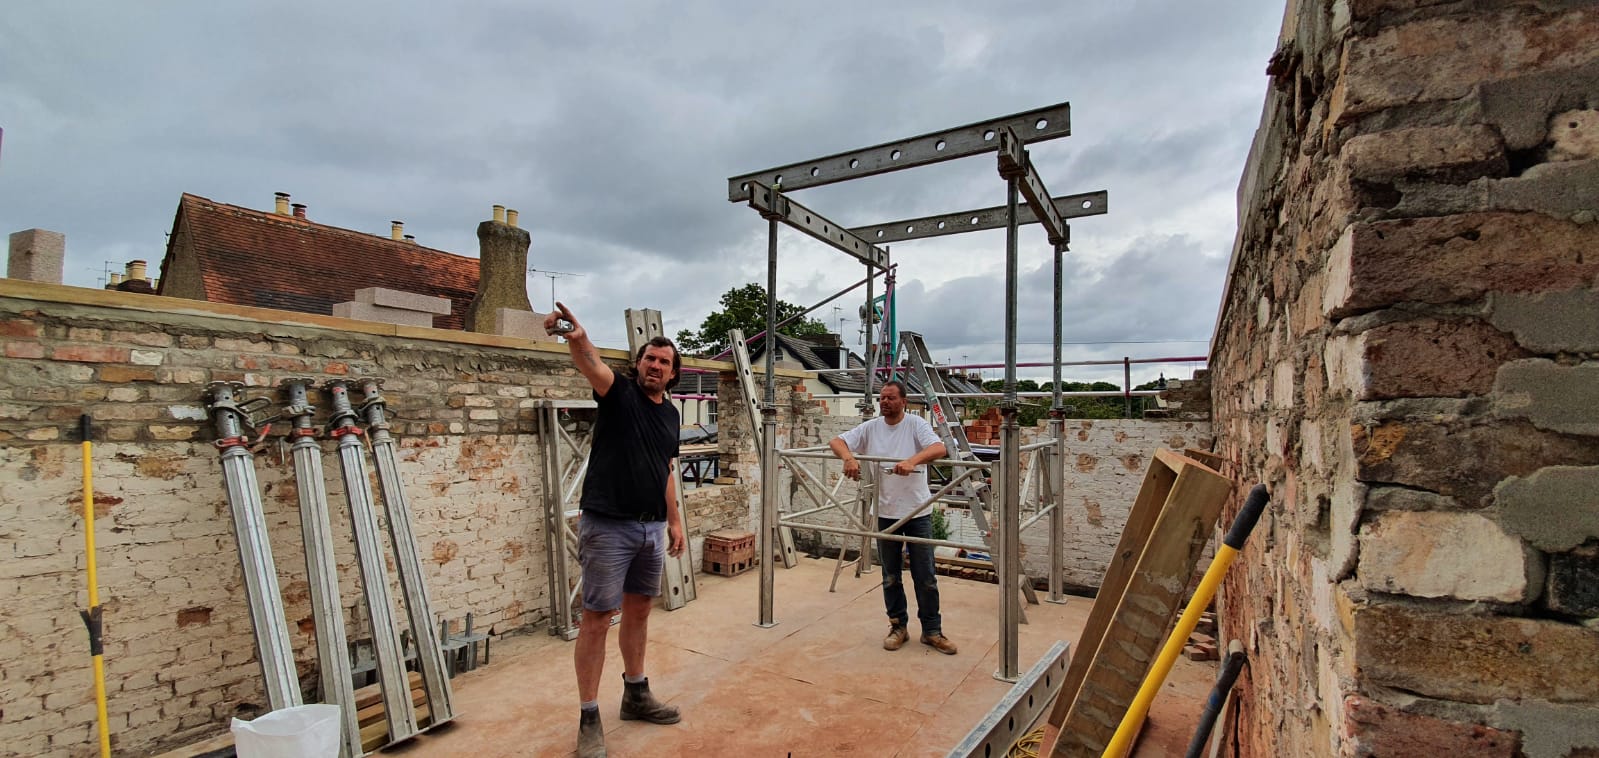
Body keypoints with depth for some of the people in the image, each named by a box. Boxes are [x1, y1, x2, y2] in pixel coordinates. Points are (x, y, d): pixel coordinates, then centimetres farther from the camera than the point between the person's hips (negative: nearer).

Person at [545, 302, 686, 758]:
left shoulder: (671, 413, 12)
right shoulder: (619, 391, -6)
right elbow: (592, 365, -29)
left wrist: (674, 521, 16)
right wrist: (576, 337, -49)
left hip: (652, 528, 6)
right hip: (608, 526, -6)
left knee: (639, 610, 17)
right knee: (598, 618, 0)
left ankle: (636, 695, 34)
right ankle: (589, 720, 13)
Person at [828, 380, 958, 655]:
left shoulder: (916, 424, -8)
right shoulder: (870, 428, 1)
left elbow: (939, 449, -24)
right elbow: (836, 441, -3)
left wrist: (912, 460, -42)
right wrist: (849, 457, -25)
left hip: (918, 512, -3)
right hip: (886, 513, 3)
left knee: (925, 576, 7)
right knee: (891, 577, 13)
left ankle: (932, 631, 21)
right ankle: (898, 626, 29)